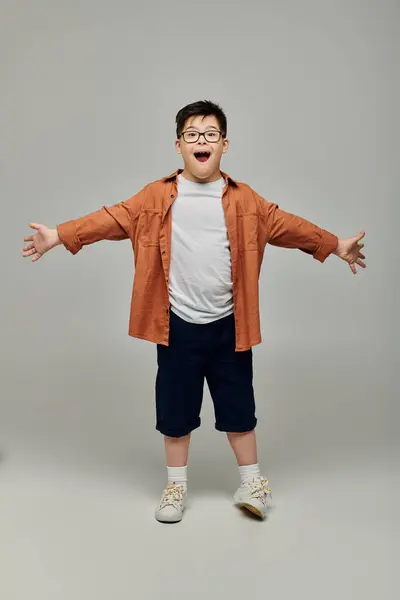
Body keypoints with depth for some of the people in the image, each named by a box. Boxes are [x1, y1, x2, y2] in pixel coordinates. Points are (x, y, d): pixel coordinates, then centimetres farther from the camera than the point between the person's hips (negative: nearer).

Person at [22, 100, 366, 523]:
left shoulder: (244, 200, 2)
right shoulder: (157, 198, -1)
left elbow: (286, 225, 8)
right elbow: (113, 218, -5)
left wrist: (335, 246, 11)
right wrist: (60, 235, -13)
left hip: (228, 325, 1)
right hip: (177, 325, 0)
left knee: (238, 406, 11)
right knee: (175, 408, 11)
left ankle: (251, 481, 31)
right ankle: (177, 485, 30)